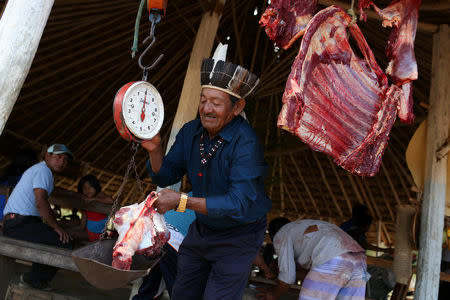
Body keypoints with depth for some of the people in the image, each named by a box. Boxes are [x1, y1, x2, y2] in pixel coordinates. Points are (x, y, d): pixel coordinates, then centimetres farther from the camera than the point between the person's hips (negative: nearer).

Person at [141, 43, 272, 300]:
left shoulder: (245, 142, -27)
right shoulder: (191, 131, -5)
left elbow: (238, 204, -32)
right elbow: (165, 177, 1)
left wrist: (182, 201, -35)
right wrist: (155, 149, -19)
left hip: (238, 237, -6)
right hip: (201, 229, 7)